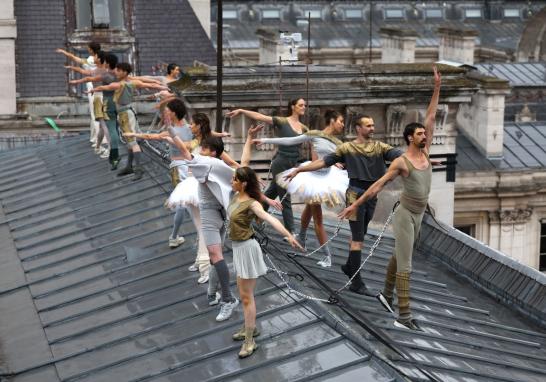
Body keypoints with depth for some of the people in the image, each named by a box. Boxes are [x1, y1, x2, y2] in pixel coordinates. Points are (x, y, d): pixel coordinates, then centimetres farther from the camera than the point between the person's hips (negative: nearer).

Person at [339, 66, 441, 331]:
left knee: (398, 256, 22)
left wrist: (437, 88, 3)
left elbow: (431, 118, 5)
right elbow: (378, 185, -13)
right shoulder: (401, 162, -16)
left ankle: (387, 294, 40)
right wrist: (355, 205, -14)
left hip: (418, 215, 8)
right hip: (405, 215, -8)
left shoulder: (425, 152, 4)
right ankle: (404, 317, -13)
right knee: (405, 265, -10)